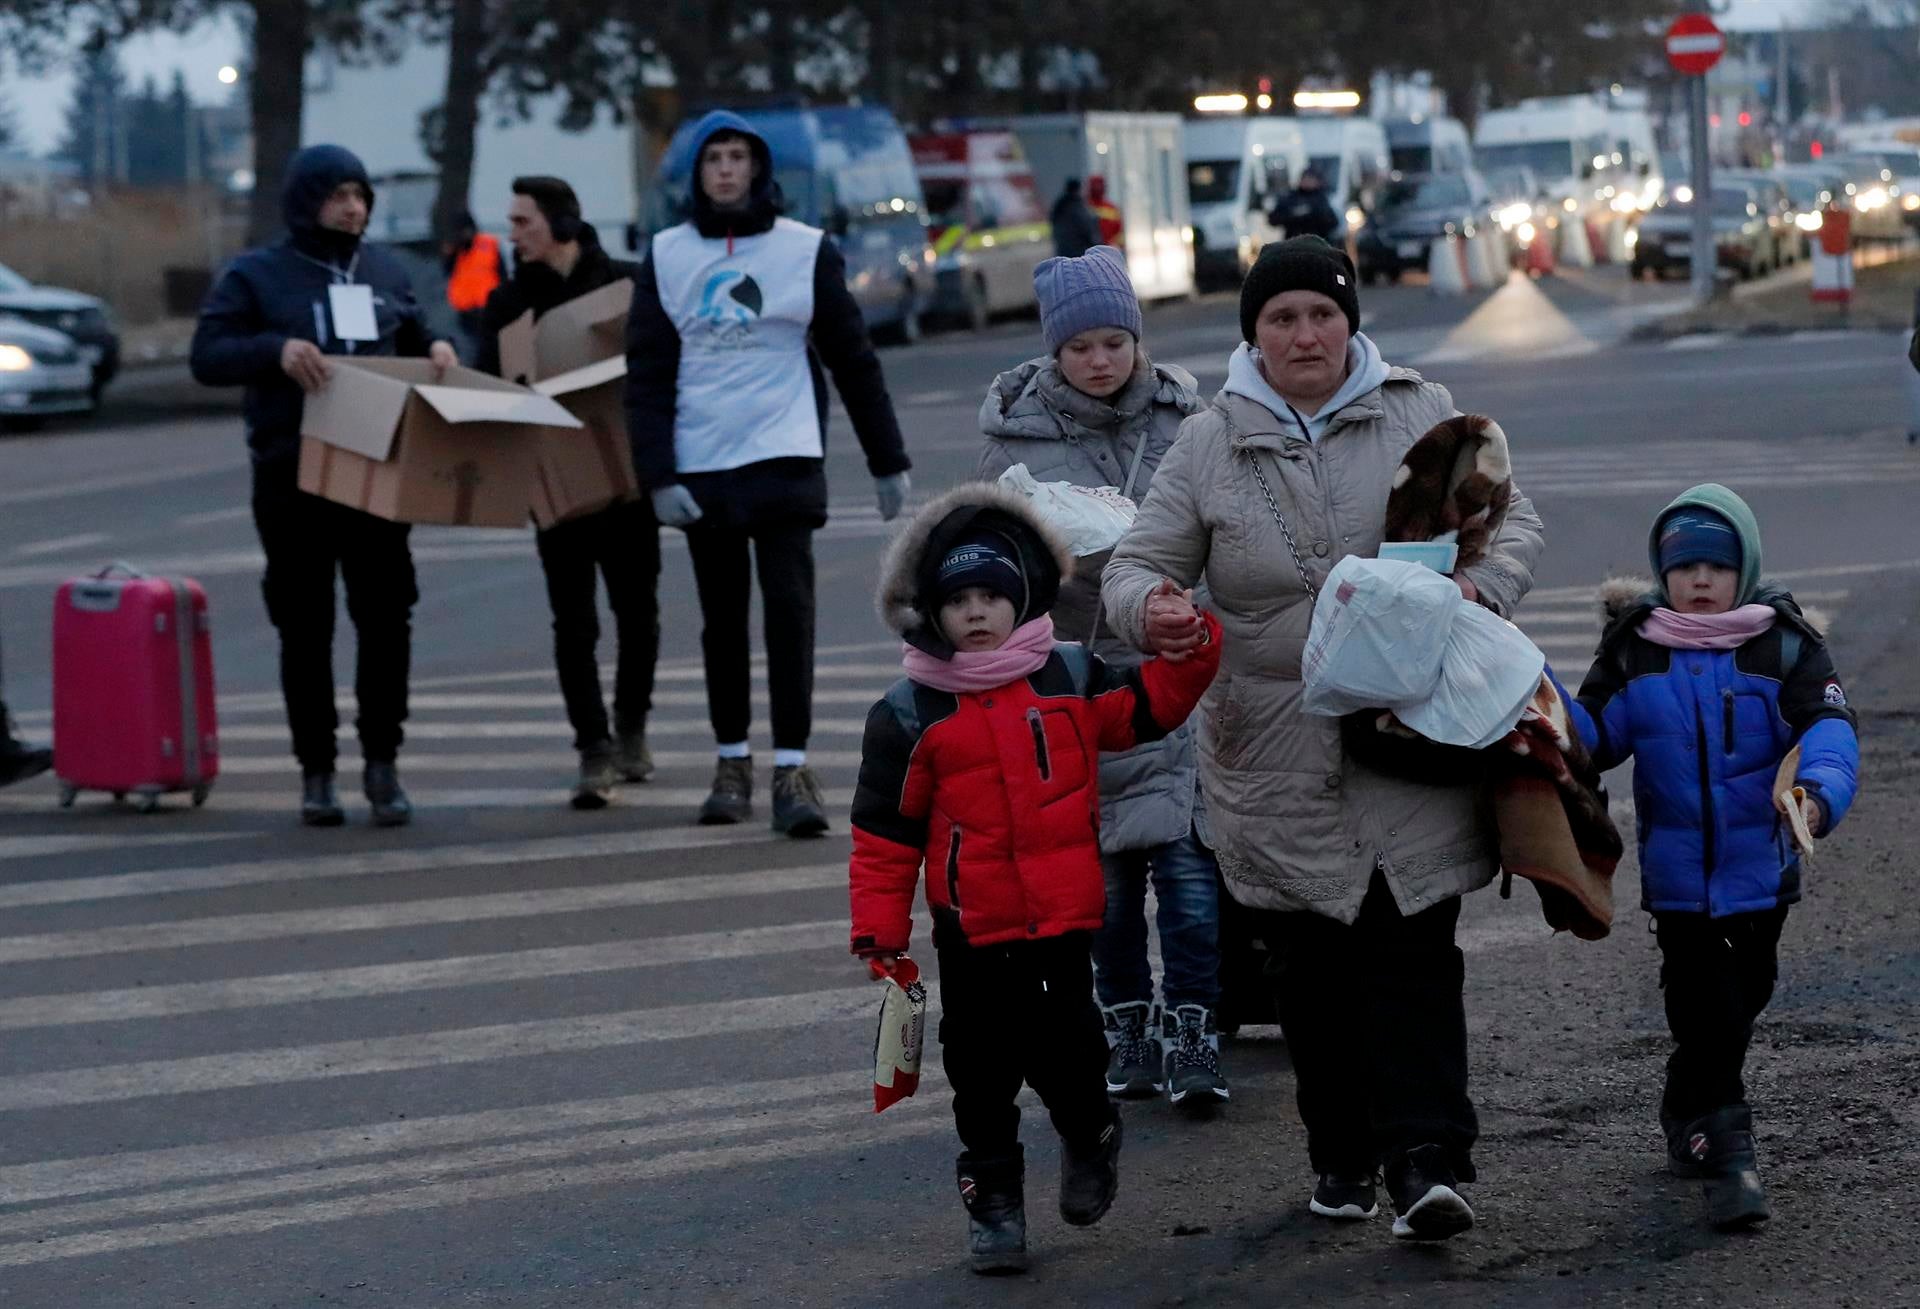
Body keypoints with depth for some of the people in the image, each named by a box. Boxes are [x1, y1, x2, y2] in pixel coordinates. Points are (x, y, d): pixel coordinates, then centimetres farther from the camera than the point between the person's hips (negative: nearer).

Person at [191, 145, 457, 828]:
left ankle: (382, 764, 8)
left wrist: (436, 350, -1)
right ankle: (316, 772, 11)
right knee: (305, 628, 3)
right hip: (292, 481, -3)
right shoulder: (257, 274, -1)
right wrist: (276, 348, -23)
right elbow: (207, 356, -6)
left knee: (386, 617, -2)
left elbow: (412, 337, 23)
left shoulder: (383, 270, 11)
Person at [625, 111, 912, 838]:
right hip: (700, 468, 2)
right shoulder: (666, 258, 6)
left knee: (788, 605, -12)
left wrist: (888, 461, 7)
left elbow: (854, 361, 7)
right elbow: (648, 375, 4)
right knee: (723, 618, 9)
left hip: (784, 459, -2)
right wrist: (658, 475, -6)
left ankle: (792, 769, -14)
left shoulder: (806, 251, 2)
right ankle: (732, 763, 21)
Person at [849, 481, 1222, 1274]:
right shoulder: (909, 716, -5)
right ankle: (992, 1200, 18)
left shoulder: (1069, 679, 0)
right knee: (984, 1068, 5)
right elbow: (885, 833, -2)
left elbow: (1150, 706, 6)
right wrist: (879, 927, -3)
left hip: (1063, 917, 1)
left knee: (1067, 1047, 8)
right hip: (972, 929, -1)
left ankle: (1090, 1137, 38)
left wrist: (1188, 650, -11)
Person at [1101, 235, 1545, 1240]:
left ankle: (1425, 1161, -12)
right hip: (1278, 759, 1)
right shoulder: (1208, 445, 4)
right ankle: (1343, 1156, 20)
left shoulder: (1422, 414, 5)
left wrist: (1478, 589, -14)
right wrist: (1147, 610, -21)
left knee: (1413, 950, -8)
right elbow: (1138, 563, 4)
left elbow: (1510, 521, 8)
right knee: (1315, 964, 7)